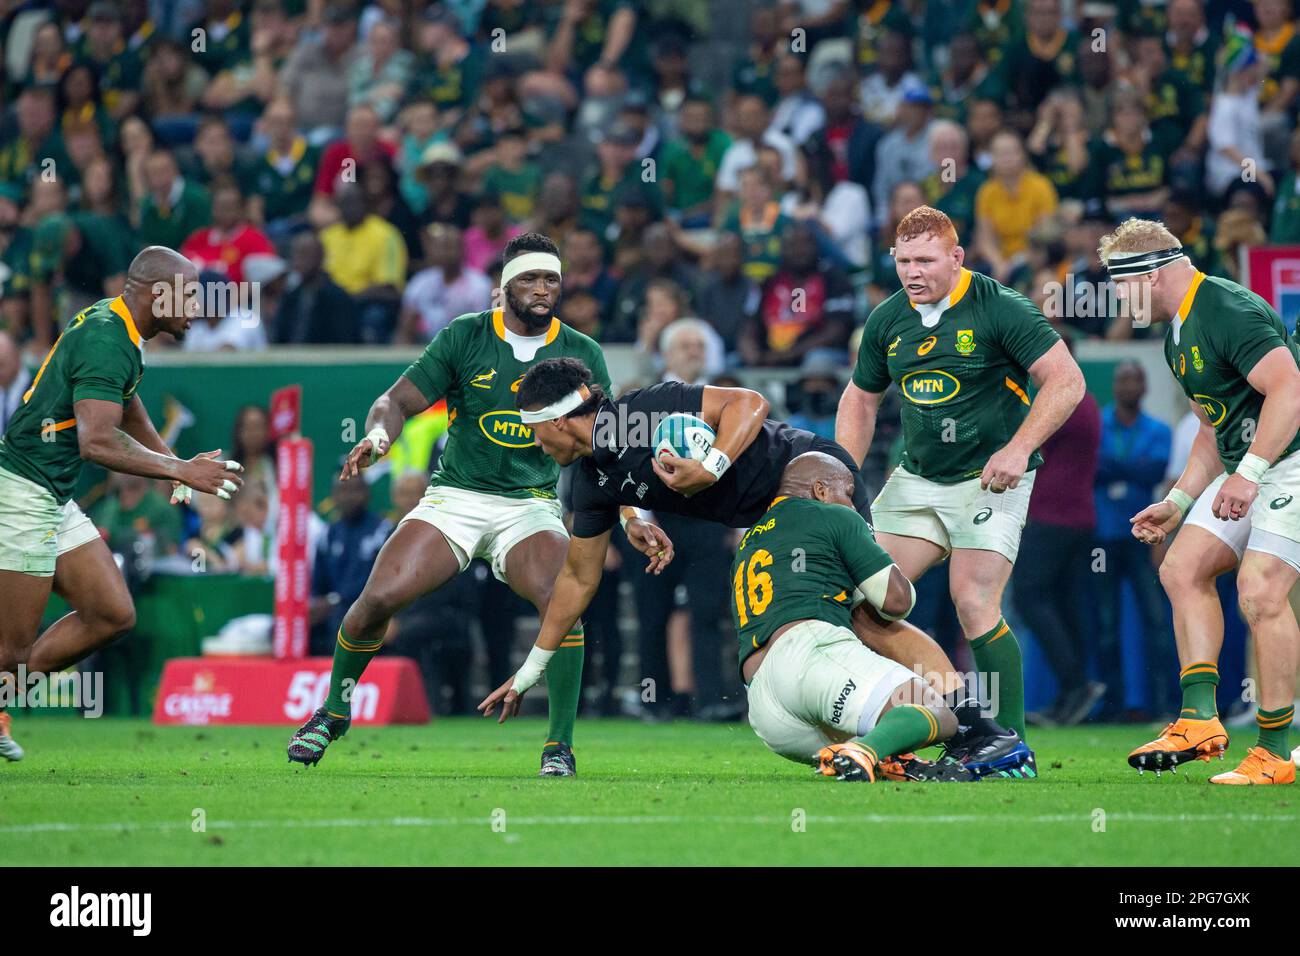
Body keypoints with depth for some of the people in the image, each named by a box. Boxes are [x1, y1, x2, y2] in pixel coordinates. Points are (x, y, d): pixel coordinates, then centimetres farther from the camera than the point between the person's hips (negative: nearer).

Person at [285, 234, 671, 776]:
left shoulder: (581, 355, 1)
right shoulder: (465, 336, -2)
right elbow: (399, 401, -2)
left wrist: (632, 517, -11)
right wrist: (377, 435, -25)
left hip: (531, 504, 0)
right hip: (454, 498, 0)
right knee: (379, 597, -17)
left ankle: (559, 748, -17)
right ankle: (333, 712, 10)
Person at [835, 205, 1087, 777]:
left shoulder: (1000, 309, -13)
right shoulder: (886, 320, 4)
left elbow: (1065, 381, -14)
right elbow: (860, 399, 18)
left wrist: (1018, 449, -22)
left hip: (989, 479, -6)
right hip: (915, 479, 6)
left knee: (974, 604, -18)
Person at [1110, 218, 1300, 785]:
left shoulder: (1230, 311, -18)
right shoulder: (1179, 335, 15)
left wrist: (1248, 474, -30)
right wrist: (1178, 501, 20)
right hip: (1249, 468, 11)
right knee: (1182, 567, 2)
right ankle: (1200, 719, -1)